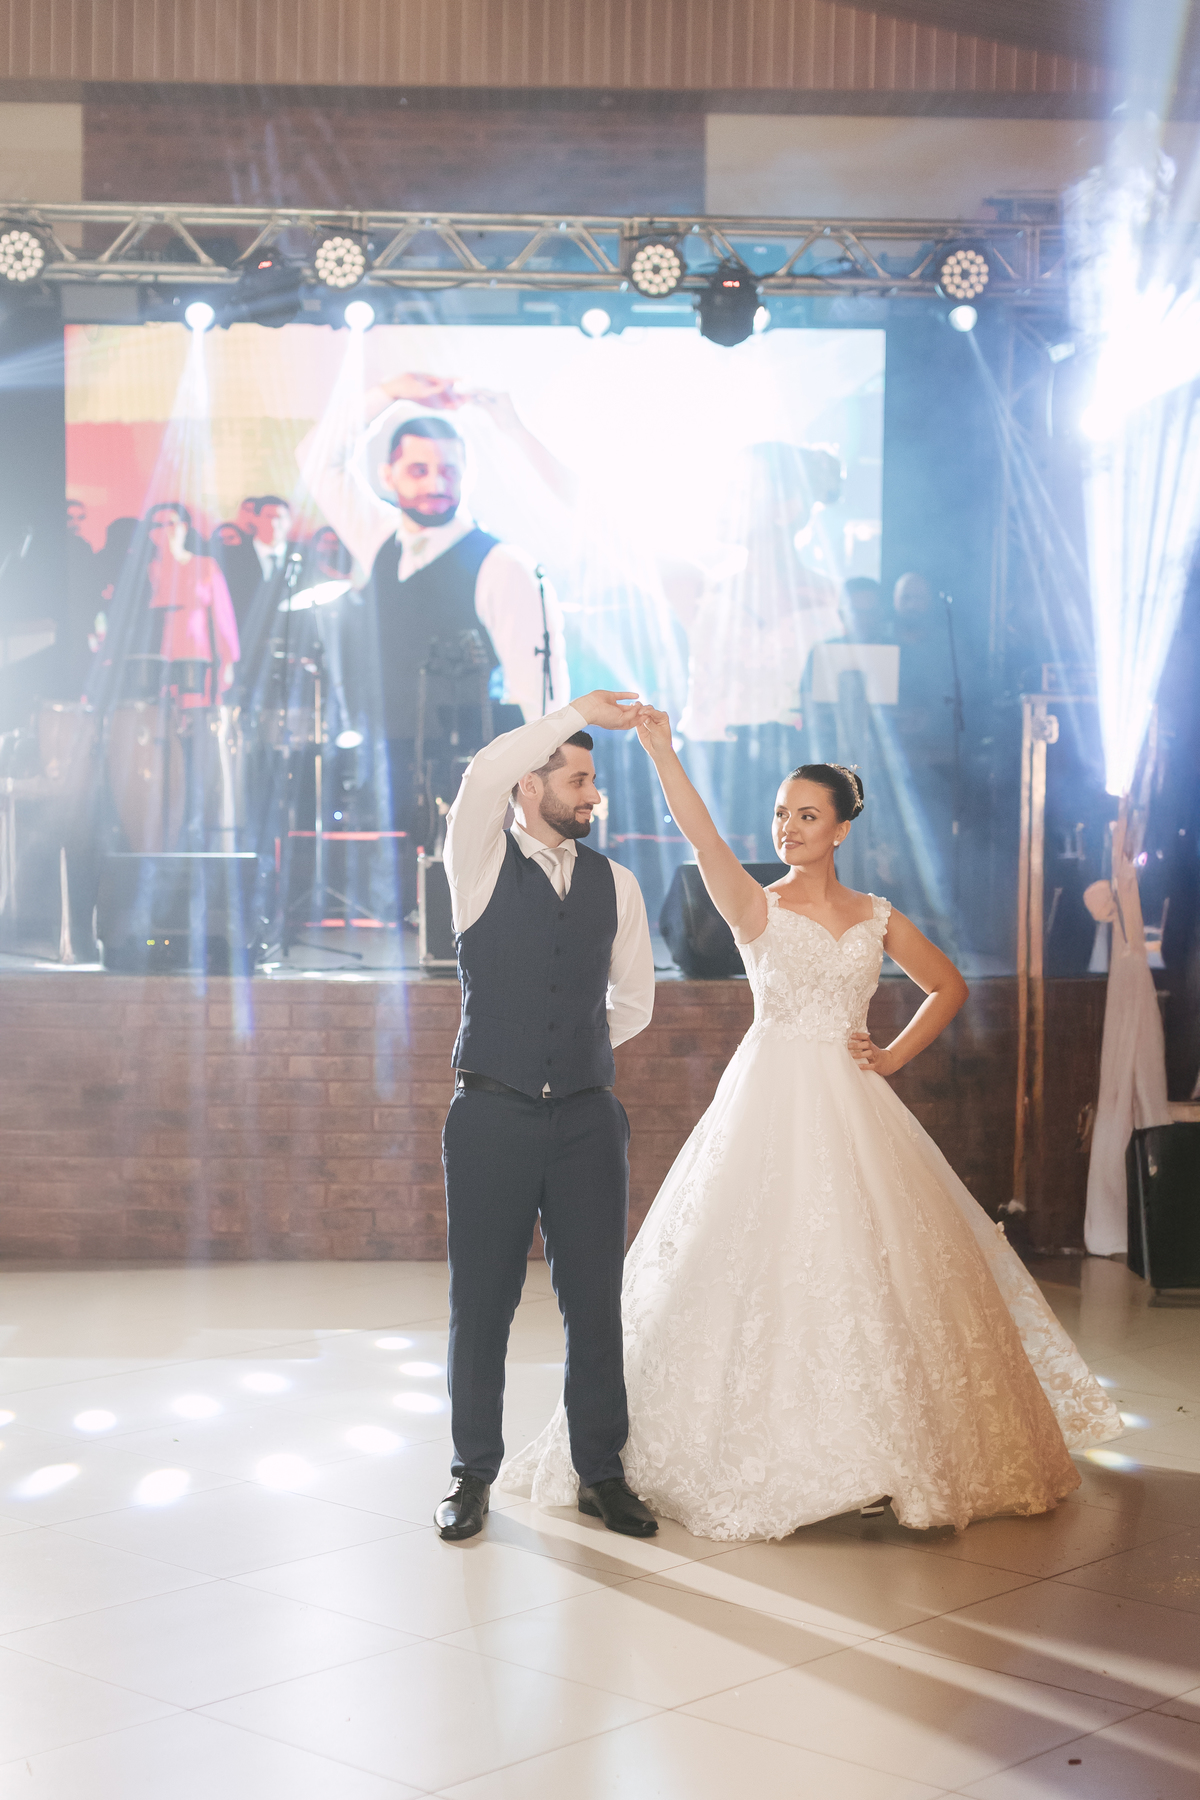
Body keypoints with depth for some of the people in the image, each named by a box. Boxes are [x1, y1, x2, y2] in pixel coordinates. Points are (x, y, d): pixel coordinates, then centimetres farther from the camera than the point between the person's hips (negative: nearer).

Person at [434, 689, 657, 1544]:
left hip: (587, 1117, 3)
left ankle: (602, 1473, 18)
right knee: (482, 1303, 4)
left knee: (595, 1302, 5)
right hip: (493, 1116, -3)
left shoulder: (615, 883, 9)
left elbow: (634, 1001, 19)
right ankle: (474, 1474, 17)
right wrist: (579, 710, -14)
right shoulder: (482, 863, 0)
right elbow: (485, 774, -21)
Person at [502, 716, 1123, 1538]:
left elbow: (949, 987, 19)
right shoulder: (755, 906, 0)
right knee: (767, 1268, -4)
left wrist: (895, 1055, 6)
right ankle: (775, 1454, 7)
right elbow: (702, 838, -17)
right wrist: (662, 752, -30)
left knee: (875, 1270, 2)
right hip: (770, 1102, -3)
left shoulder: (877, 917, 9)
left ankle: (880, 1454, 16)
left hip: (852, 1106, 3)